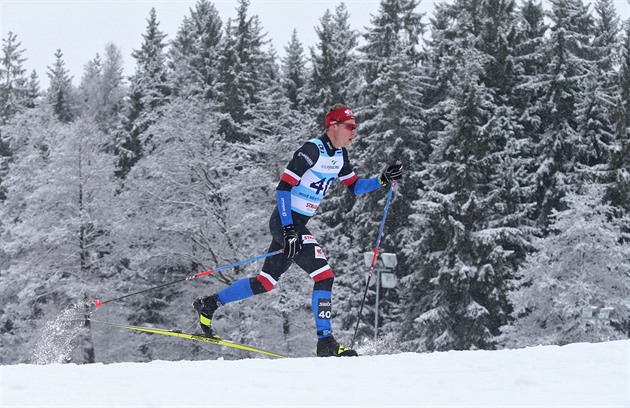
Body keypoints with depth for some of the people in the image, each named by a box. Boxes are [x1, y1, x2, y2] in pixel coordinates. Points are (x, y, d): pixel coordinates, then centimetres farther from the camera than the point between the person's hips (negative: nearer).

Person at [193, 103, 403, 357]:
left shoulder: (339, 155, 9)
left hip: (297, 225, 9)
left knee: (267, 282, 14)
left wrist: (383, 180, 4)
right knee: (324, 276, -16)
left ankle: (208, 305, 24)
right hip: (286, 222, -9)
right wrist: (288, 229, -25)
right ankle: (325, 342, -14)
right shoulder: (313, 150, -17)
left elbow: (354, 187, 20)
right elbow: (283, 187, -19)